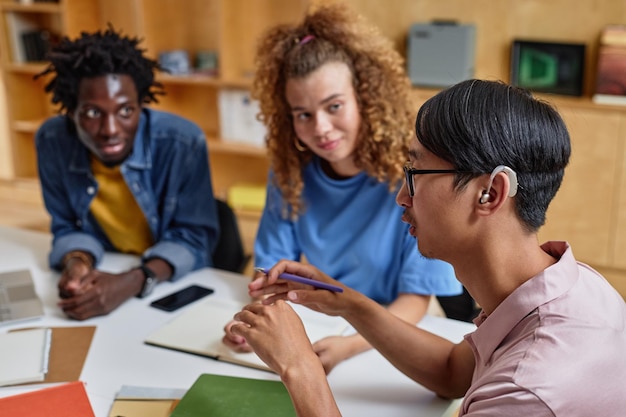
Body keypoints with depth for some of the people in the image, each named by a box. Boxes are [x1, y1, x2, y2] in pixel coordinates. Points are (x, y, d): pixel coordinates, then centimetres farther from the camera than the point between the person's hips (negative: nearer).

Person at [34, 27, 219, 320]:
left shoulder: (184, 142, -21)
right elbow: (67, 228, 2)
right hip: (102, 280, 2)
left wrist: (132, 282, -31)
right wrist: (76, 263, -20)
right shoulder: (51, 141, -11)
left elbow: (194, 237, -15)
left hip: (178, 286, -2)